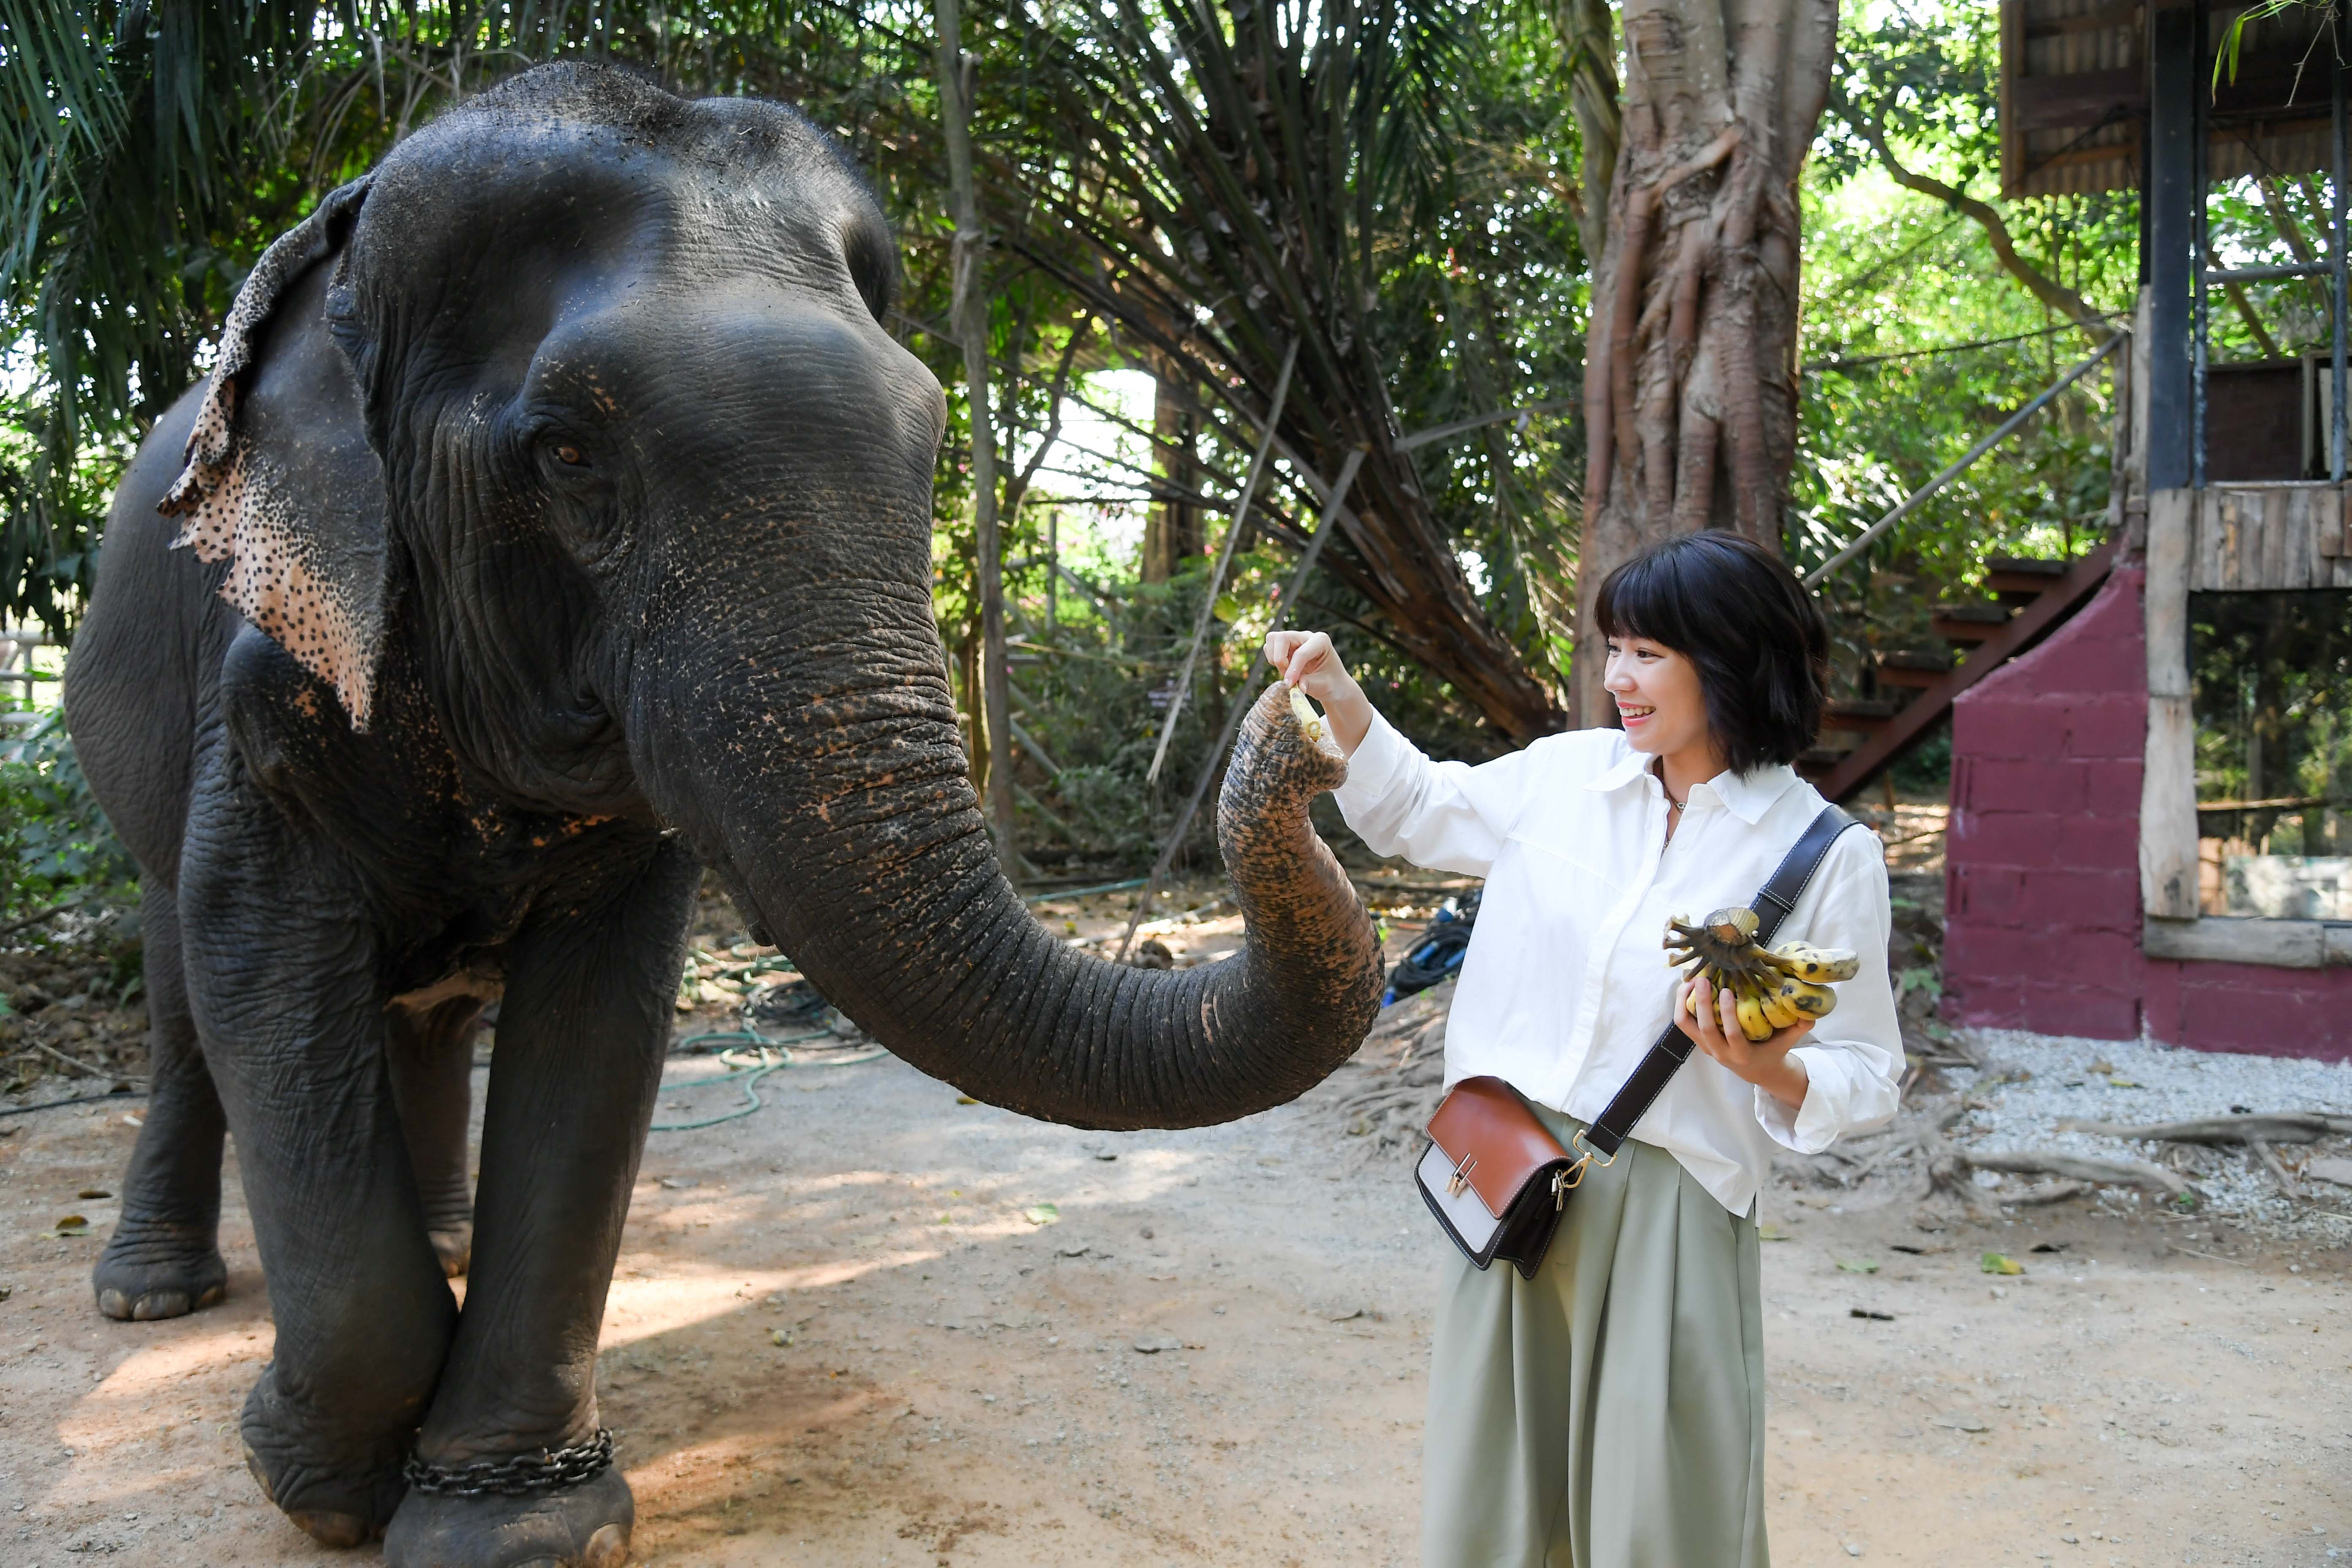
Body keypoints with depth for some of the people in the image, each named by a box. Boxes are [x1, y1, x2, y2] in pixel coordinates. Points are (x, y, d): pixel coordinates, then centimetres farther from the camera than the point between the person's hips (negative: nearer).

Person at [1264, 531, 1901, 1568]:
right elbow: (1416, 812, 21)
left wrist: (1770, 1070, -22)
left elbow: (1867, 1078, -2)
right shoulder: (1565, 775, 4)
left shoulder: (1829, 857, -7)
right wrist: (1340, 698, 7)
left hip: (1666, 1210, -4)